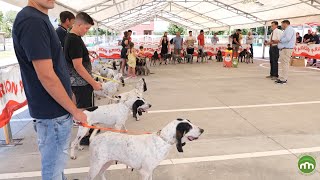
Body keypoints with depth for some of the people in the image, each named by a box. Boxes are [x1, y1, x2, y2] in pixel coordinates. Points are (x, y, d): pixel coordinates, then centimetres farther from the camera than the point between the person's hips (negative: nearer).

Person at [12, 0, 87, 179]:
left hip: (54, 108, 9)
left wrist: (71, 103, 19)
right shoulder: (31, 21, -21)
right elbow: (46, 76, -24)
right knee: (54, 163, 8)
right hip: (52, 111, -9)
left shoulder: (40, 19, 9)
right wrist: (74, 110, -16)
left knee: (57, 158, 25)